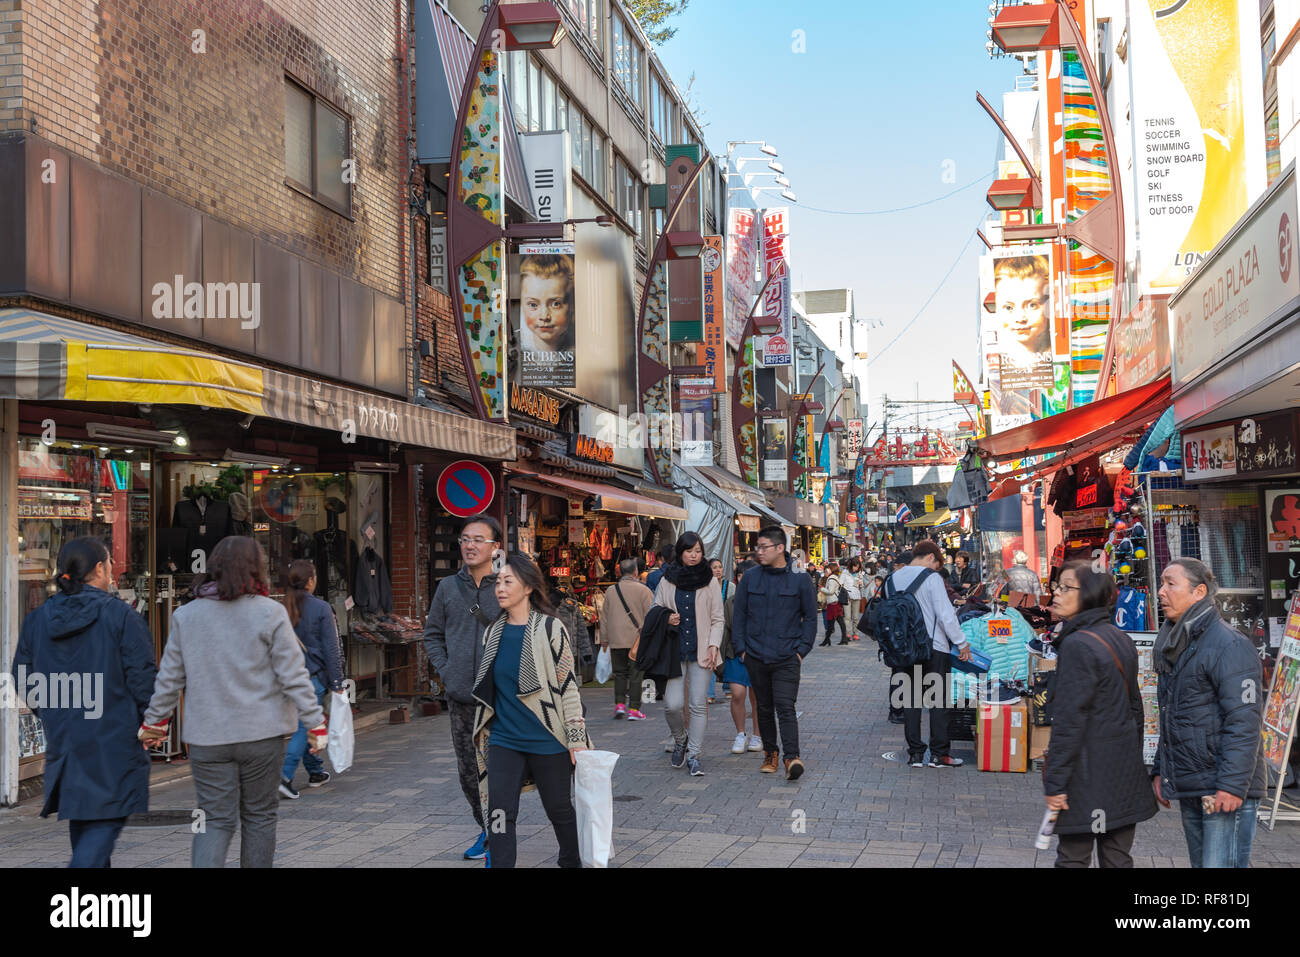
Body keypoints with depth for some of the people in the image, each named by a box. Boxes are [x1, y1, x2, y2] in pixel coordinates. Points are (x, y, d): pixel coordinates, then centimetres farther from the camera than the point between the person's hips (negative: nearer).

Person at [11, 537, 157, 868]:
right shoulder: (120, 615, -12)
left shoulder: (36, 619, 5)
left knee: (81, 821, 18)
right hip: (114, 738, -6)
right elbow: (142, 677, -12)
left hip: (63, 739, 6)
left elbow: (23, 681, 11)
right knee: (106, 820, -1)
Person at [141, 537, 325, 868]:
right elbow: (294, 676, -8)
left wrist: (154, 721, 21)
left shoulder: (185, 615, 2)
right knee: (259, 816, 13)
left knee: (215, 820, 5)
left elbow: (169, 678, 7)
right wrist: (315, 723, -2)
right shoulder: (269, 613, -8)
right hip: (261, 734, -2)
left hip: (206, 738, 2)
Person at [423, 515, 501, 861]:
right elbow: (432, 634, 17)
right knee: (468, 770, 14)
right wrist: (445, 670, 4)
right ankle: (486, 829, 31)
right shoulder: (448, 588, 7)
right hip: (460, 697, 5)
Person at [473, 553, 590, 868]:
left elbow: (569, 686, -9)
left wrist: (577, 739, -11)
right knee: (499, 814, -6)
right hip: (504, 740, 4)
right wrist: (485, 734, 21)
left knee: (559, 808, 12)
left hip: (547, 741, -4)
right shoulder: (494, 632, 7)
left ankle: (572, 861, 36)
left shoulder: (550, 628, -8)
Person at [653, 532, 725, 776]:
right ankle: (680, 740, 23)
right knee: (672, 704, -7)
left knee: (699, 705, -3)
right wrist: (666, 620, -8)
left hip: (700, 651, 0)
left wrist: (714, 645, -7)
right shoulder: (667, 581, 5)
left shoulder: (710, 582, 4)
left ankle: (693, 755, 8)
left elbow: (718, 619, 6)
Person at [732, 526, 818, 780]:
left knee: (785, 707, -13)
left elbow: (810, 617, 4)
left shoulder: (800, 580, -2)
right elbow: (739, 615, 9)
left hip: (787, 658, -3)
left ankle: (792, 757, -15)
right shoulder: (750, 578, 4)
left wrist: (802, 649, -3)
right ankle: (770, 753, 25)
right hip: (755, 658, 3)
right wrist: (741, 648, 2)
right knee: (764, 708, 12)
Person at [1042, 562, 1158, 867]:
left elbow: (1069, 721, -19)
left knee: (1073, 857, 1)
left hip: (1088, 775, -8)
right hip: (1126, 773, 8)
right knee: (1118, 858, 11)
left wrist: (1055, 783, -16)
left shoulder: (1077, 645, -17)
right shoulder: (1122, 640, 10)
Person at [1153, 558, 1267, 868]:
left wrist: (1232, 785, -23)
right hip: (1189, 790, 9)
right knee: (1201, 863, 13)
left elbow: (1245, 722, -19)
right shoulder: (1173, 647, 17)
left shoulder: (1229, 645, -13)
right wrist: (1161, 770, 19)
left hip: (1225, 789, -9)